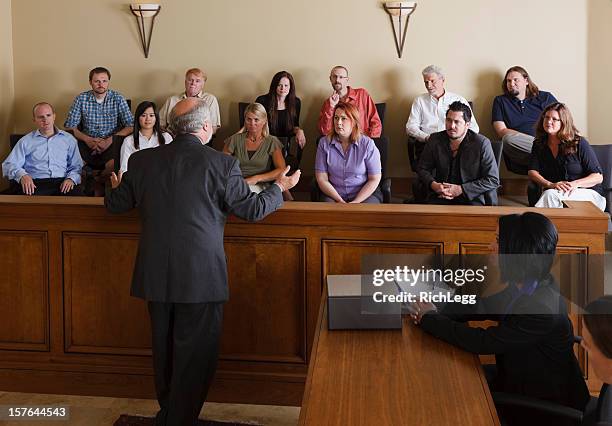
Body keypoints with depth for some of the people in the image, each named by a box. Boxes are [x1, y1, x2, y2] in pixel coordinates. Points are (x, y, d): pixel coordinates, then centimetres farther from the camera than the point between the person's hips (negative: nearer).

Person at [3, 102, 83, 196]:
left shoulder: (68, 139, 19)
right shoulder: (25, 141, 16)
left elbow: (76, 166, 15)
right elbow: (9, 165, 8)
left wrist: (71, 179, -9)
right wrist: (22, 175, -14)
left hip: (61, 183, 1)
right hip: (35, 184, -1)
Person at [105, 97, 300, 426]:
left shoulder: (142, 161, -1)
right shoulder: (221, 164, -12)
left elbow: (114, 205, 10)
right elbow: (253, 209, -3)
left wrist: (117, 187, 34)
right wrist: (279, 188, 16)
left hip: (156, 275, 5)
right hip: (201, 277, -5)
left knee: (164, 349, 21)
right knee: (195, 356, 9)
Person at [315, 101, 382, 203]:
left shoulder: (367, 144, -4)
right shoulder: (324, 143, 1)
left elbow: (374, 179, -3)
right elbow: (321, 179, -1)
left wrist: (355, 202, -13)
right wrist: (340, 201, -12)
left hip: (365, 194, -1)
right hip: (333, 194, 1)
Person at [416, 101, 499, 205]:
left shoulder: (481, 143, -6)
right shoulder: (435, 140, 5)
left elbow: (493, 180, -7)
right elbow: (422, 168, 15)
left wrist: (461, 190, -15)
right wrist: (433, 184, -8)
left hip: (471, 198, -2)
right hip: (440, 197, 2)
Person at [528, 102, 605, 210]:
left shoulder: (579, 143, -2)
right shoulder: (539, 144, 10)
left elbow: (598, 177, -2)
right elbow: (532, 172, -1)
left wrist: (576, 184, -21)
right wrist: (550, 184, -20)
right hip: (554, 193, 3)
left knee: (551, 195, -34)